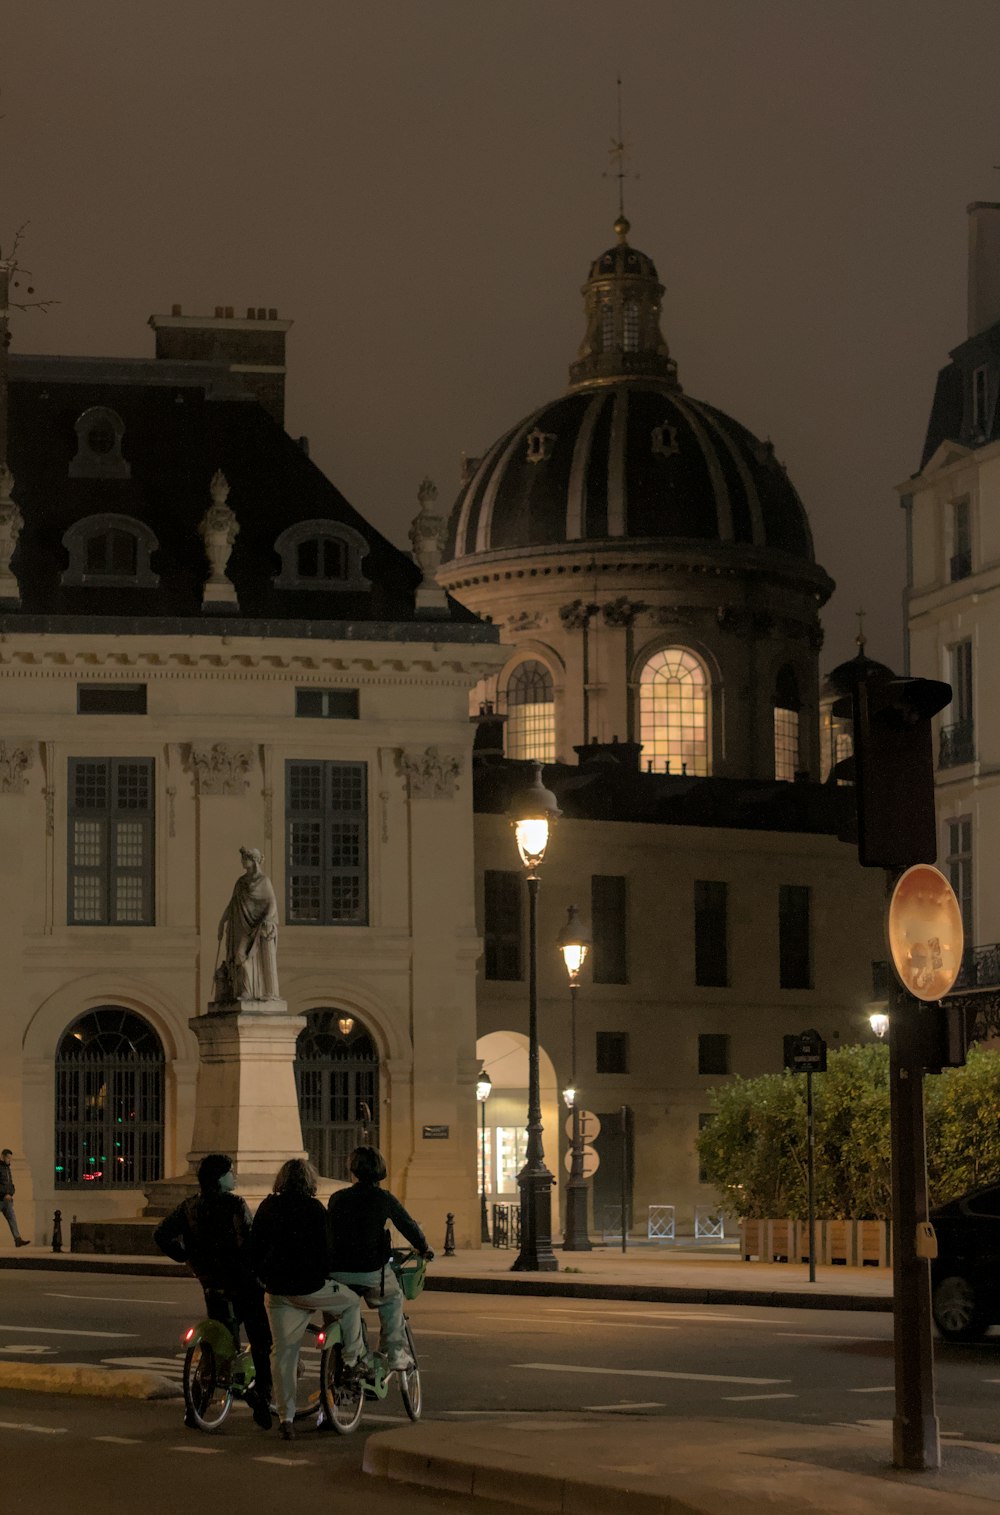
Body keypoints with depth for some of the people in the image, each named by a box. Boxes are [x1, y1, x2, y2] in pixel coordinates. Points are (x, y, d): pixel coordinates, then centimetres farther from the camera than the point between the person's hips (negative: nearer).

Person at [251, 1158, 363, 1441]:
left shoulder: (267, 1207, 6)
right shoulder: (314, 1209, -7)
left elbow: (254, 1245, 11)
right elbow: (325, 1249, -8)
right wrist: (323, 1277, 8)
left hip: (277, 1290, 4)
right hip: (309, 1287, -4)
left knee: (283, 1352, 8)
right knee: (350, 1302, 25)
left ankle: (286, 1417, 7)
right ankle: (353, 1362, 25)